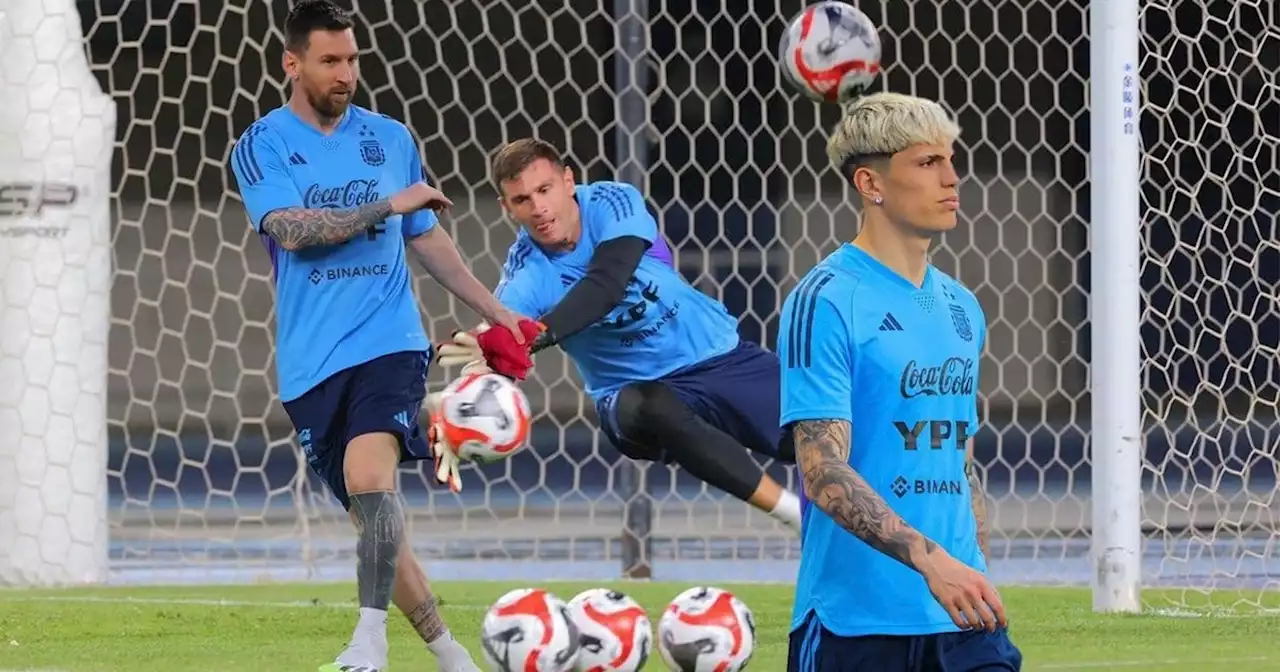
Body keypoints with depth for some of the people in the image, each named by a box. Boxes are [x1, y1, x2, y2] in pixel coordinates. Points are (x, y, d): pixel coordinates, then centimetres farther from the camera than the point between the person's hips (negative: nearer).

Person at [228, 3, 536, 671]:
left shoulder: (391, 139, 10)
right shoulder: (261, 147, 2)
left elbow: (427, 238, 21)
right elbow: (291, 228, -14)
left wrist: (499, 314, 22)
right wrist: (388, 205, -14)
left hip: (388, 342, -1)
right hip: (312, 361, 1)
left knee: (369, 479, -26)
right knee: (370, 515, 3)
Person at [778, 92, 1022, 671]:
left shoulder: (961, 309, 15)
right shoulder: (824, 302, -9)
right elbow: (823, 472, -17)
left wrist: (976, 579, 16)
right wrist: (930, 560, -27)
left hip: (962, 622, 6)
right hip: (855, 618, -6)